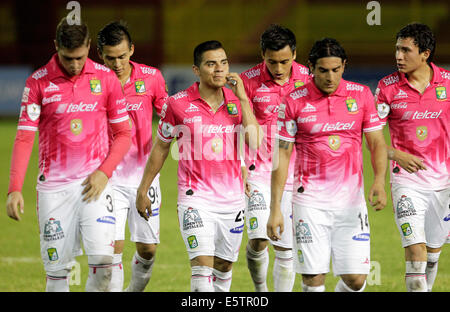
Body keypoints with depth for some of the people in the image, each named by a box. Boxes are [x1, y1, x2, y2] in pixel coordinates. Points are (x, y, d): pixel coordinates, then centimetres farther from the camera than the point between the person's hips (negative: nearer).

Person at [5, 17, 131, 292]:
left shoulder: (106, 78, 2)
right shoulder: (38, 83, -2)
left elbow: (123, 133, 8)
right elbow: (24, 138, -3)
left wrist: (104, 172, -7)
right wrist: (15, 189, -13)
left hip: (94, 184, 0)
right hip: (54, 184, 0)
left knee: (102, 258, -16)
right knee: (57, 268, 0)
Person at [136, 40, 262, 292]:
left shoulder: (238, 101, 3)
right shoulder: (178, 104, -4)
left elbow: (256, 143, -11)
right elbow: (161, 147, 7)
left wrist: (243, 98, -13)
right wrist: (143, 190, 10)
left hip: (233, 199, 4)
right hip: (196, 198, -4)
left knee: (224, 268, 13)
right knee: (203, 266, -16)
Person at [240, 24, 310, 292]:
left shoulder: (307, 79, -3)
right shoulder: (249, 81, -8)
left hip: (294, 173, 2)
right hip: (258, 170, -2)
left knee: (286, 247, 1)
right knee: (259, 240, -12)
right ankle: (260, 289, 15)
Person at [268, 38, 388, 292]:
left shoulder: (362, 95, 3)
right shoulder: (295, 101, -2)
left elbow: (377, 143, 7)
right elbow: (282, 155, 1)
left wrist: (379, 181, -13)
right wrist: (275, 209, -4)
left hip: (350, 199, 1)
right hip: (310, 201, -1)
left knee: (356, 278, -3)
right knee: (313, 278, -7)